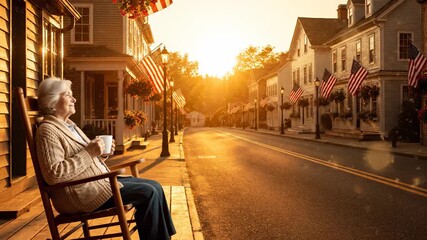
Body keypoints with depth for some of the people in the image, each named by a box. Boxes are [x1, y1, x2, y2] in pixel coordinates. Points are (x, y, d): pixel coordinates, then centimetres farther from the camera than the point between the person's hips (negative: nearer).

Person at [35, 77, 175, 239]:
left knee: (154, 187, 1)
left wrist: (101, 154, 4)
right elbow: (53, 174, -23)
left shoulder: (69, 125, 18)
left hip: (99, 180, 10)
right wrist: (88, 153, -21)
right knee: (148, 193, -18)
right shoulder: (48, 130, -11)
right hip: (80, 193, -9)